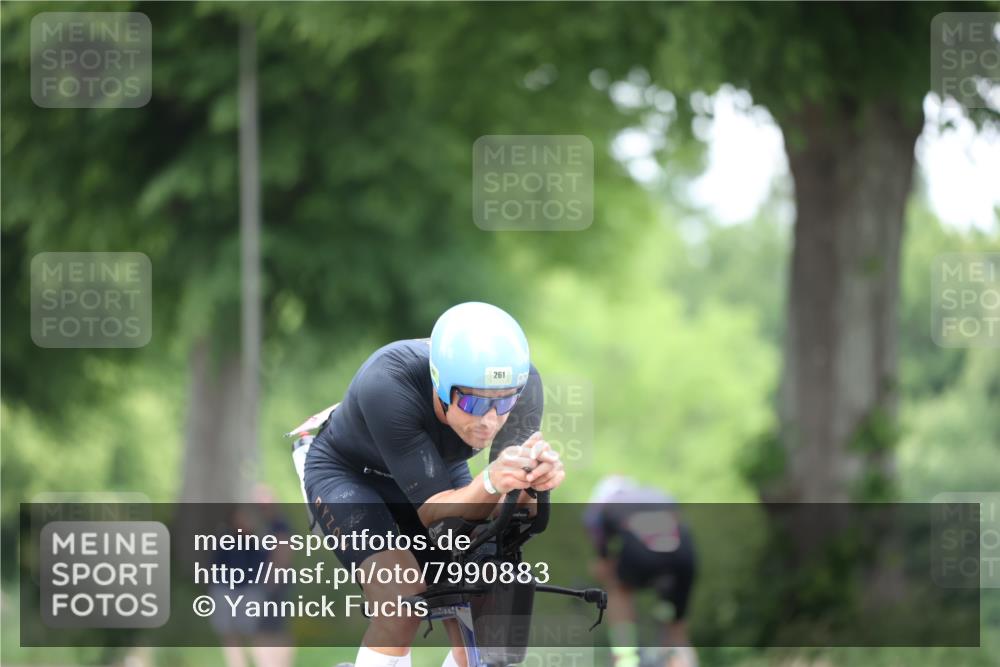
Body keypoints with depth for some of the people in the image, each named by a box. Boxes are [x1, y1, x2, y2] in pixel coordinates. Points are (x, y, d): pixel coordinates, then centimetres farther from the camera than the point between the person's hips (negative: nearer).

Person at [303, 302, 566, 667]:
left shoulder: (522, 385, -29)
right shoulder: (386, 385, -40)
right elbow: (432, 510, -37)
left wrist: (537, 479, -52)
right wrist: (491, 482, -57)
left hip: (440, 472, 4)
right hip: (348, 473, -4)